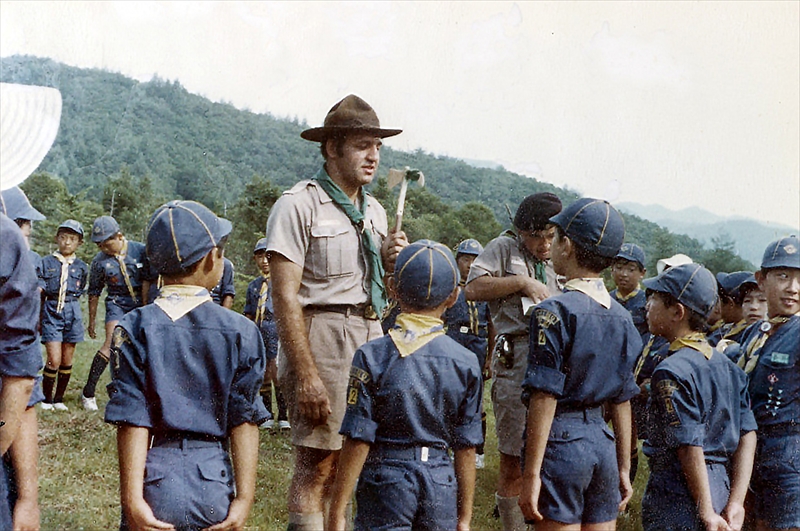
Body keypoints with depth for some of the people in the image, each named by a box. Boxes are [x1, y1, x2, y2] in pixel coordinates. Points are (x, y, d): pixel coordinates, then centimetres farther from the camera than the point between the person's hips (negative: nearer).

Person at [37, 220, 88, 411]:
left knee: (67, 360, 6)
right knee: (54, 359, -9)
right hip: (51, 311, -2)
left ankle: (59, 399, 19)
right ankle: (47, 398, 6)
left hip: (72, 312, 2)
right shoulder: (47, 262, 3)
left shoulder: (81, 267, 8)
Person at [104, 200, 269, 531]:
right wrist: (244, 498, -1)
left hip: (155, 483, -1)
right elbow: (244, 419, -3)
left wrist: (131, 498, -6)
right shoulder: (240, 331, -1)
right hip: (213, 483, 1)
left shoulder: (135, 327, -4)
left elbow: (132, 420, -7)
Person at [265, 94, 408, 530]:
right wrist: (306, 375, -19)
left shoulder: (374, 211, 15)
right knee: (318, 465, -6)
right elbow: (285, 297, -14)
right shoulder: (299, 205, -8)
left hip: (370, 335, 7)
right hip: (321, 336, -7)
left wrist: (390, 261, 2)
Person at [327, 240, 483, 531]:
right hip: (442, 487, 3)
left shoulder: (373, 356, -10)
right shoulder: (466, 363, -2)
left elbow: (357, 442, -10)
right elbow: (465, 448, 2)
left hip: (386, 480, -2)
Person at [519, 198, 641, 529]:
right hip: (603, 440, 6)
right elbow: (622, 400, 13)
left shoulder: (554, 312, -12)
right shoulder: (621, 317, 9)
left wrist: (531, 474, -13)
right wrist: (624, 468, 19)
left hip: (561, 441, -6)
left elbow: (544, 399, -15)